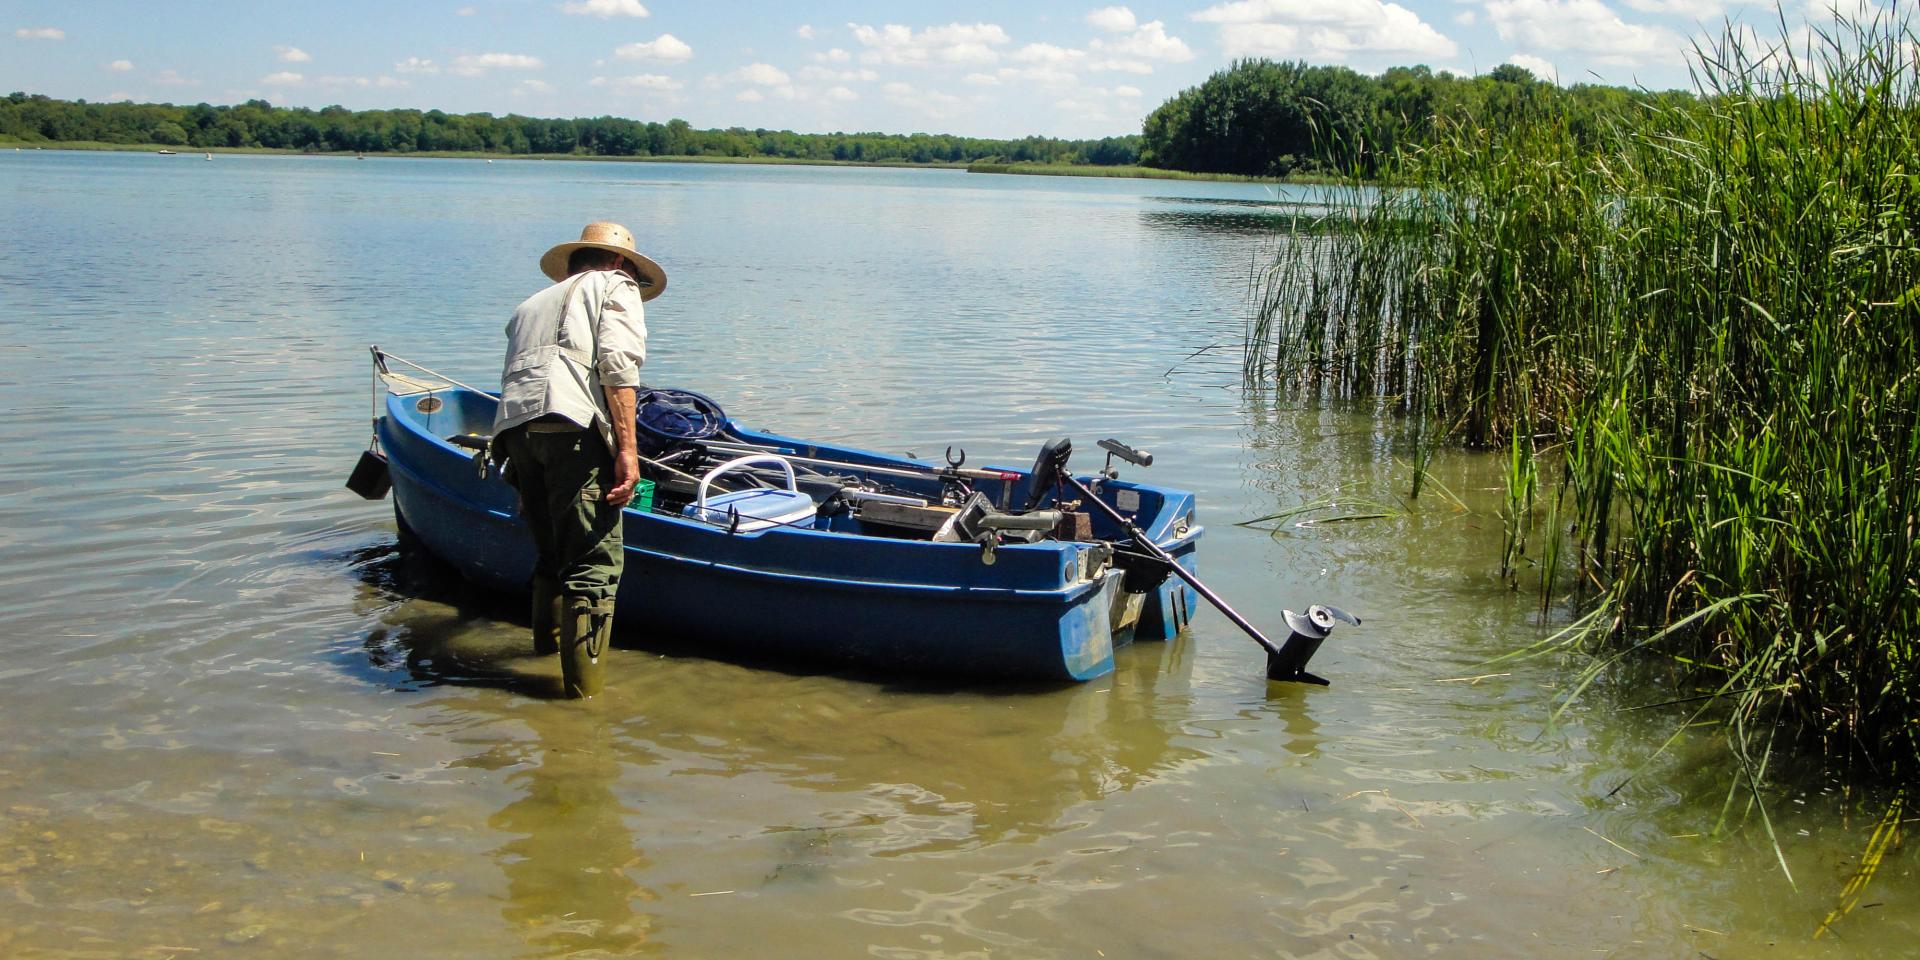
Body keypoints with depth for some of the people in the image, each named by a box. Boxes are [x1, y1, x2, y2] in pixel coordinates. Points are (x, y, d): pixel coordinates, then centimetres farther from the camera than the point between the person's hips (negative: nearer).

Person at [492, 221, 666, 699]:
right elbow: (617, 363, -1)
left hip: (513, 426, 7)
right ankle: (583, 693, -9)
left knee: (552, 551, 25)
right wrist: (626, 449, -8)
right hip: (572, 425, -7)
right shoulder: (616, 286, 17)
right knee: (594, 564, -5)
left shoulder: (532, 303, 37)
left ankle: (547, 643, 40)